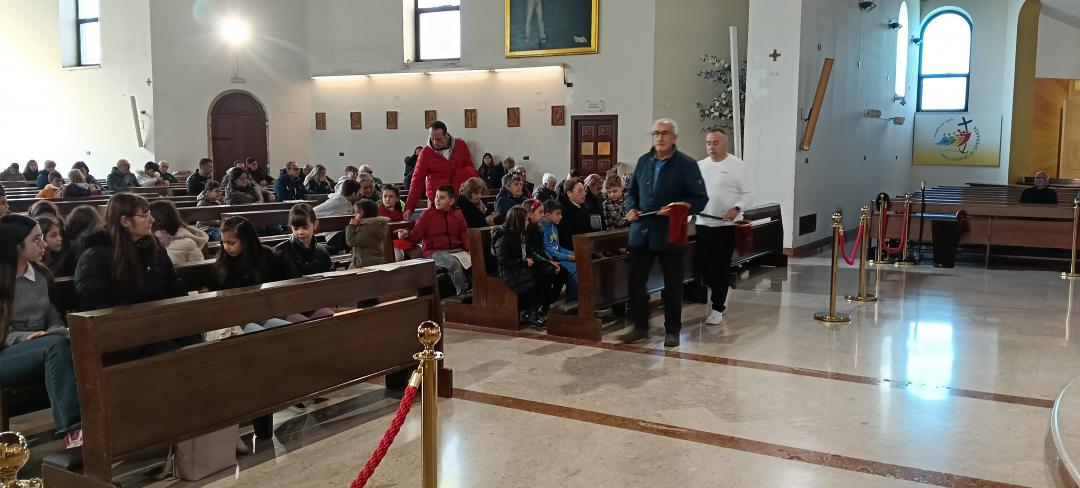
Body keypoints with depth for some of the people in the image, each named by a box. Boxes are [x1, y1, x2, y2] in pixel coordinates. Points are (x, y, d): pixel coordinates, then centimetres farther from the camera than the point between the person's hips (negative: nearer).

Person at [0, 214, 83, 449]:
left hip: (42, 353, 5)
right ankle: (72, 428, -42)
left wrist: (61, 332, -8)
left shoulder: (41, 275, 14)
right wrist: (24, 337, -20)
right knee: (56, 344, -35)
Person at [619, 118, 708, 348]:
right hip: (641, 231, 4)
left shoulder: (686, 164, -6)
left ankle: (672, 331, 20)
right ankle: (640, 326, 20)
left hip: (670, 233, -4)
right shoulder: (643, 161, 9)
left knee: (672, 285, 7)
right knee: (636, 281, 6)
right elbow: (632, 191, 19)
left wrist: (680, 208, -22)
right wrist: (631, 208, 0)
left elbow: (700, 198, -7)